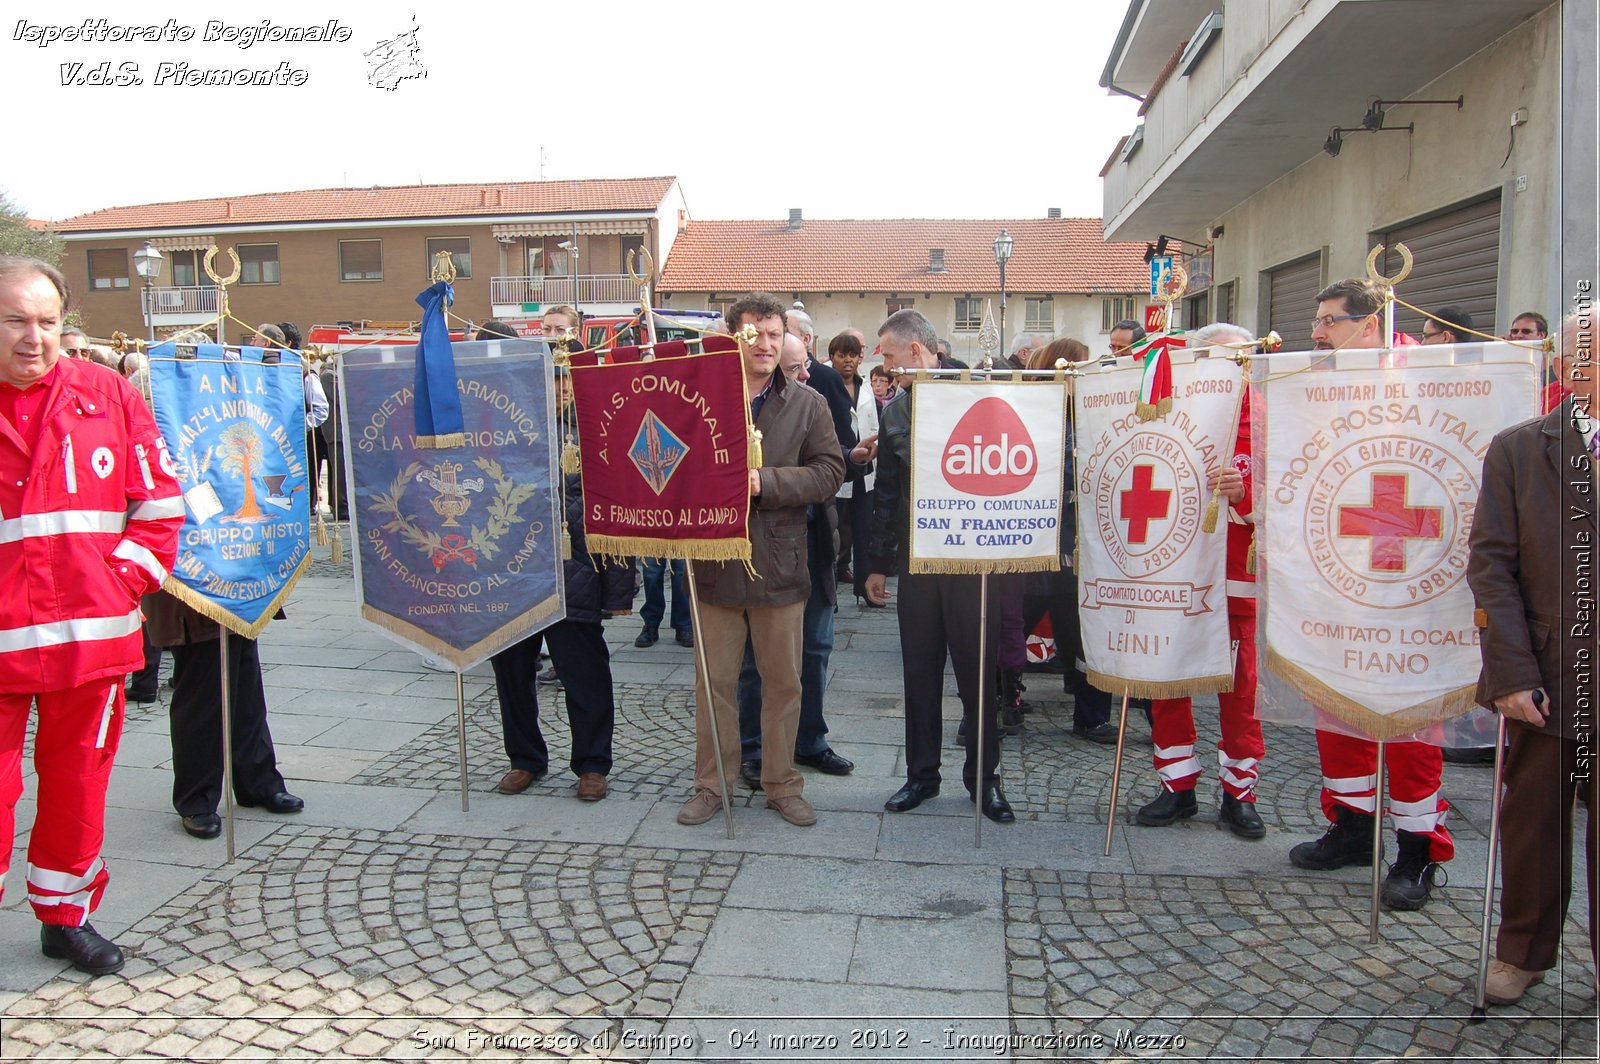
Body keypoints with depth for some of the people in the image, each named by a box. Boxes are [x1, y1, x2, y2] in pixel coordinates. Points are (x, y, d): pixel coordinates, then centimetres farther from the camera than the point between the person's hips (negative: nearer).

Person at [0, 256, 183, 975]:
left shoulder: (107, 396, 3)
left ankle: (66, 915, 31)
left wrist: (122, 580, -3)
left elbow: (159, 500, 5)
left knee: (76, 778, 14)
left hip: (90, 633, 1)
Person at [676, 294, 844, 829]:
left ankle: (782, 784, 26)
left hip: (779, 560, 1)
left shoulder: (808, 404, 3)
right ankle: (711, 784, 25)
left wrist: (764, 481, -17)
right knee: (715, 681, 10)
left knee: (783, 682, 11)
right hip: (714, 560, 0)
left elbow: (829, 472, -6)